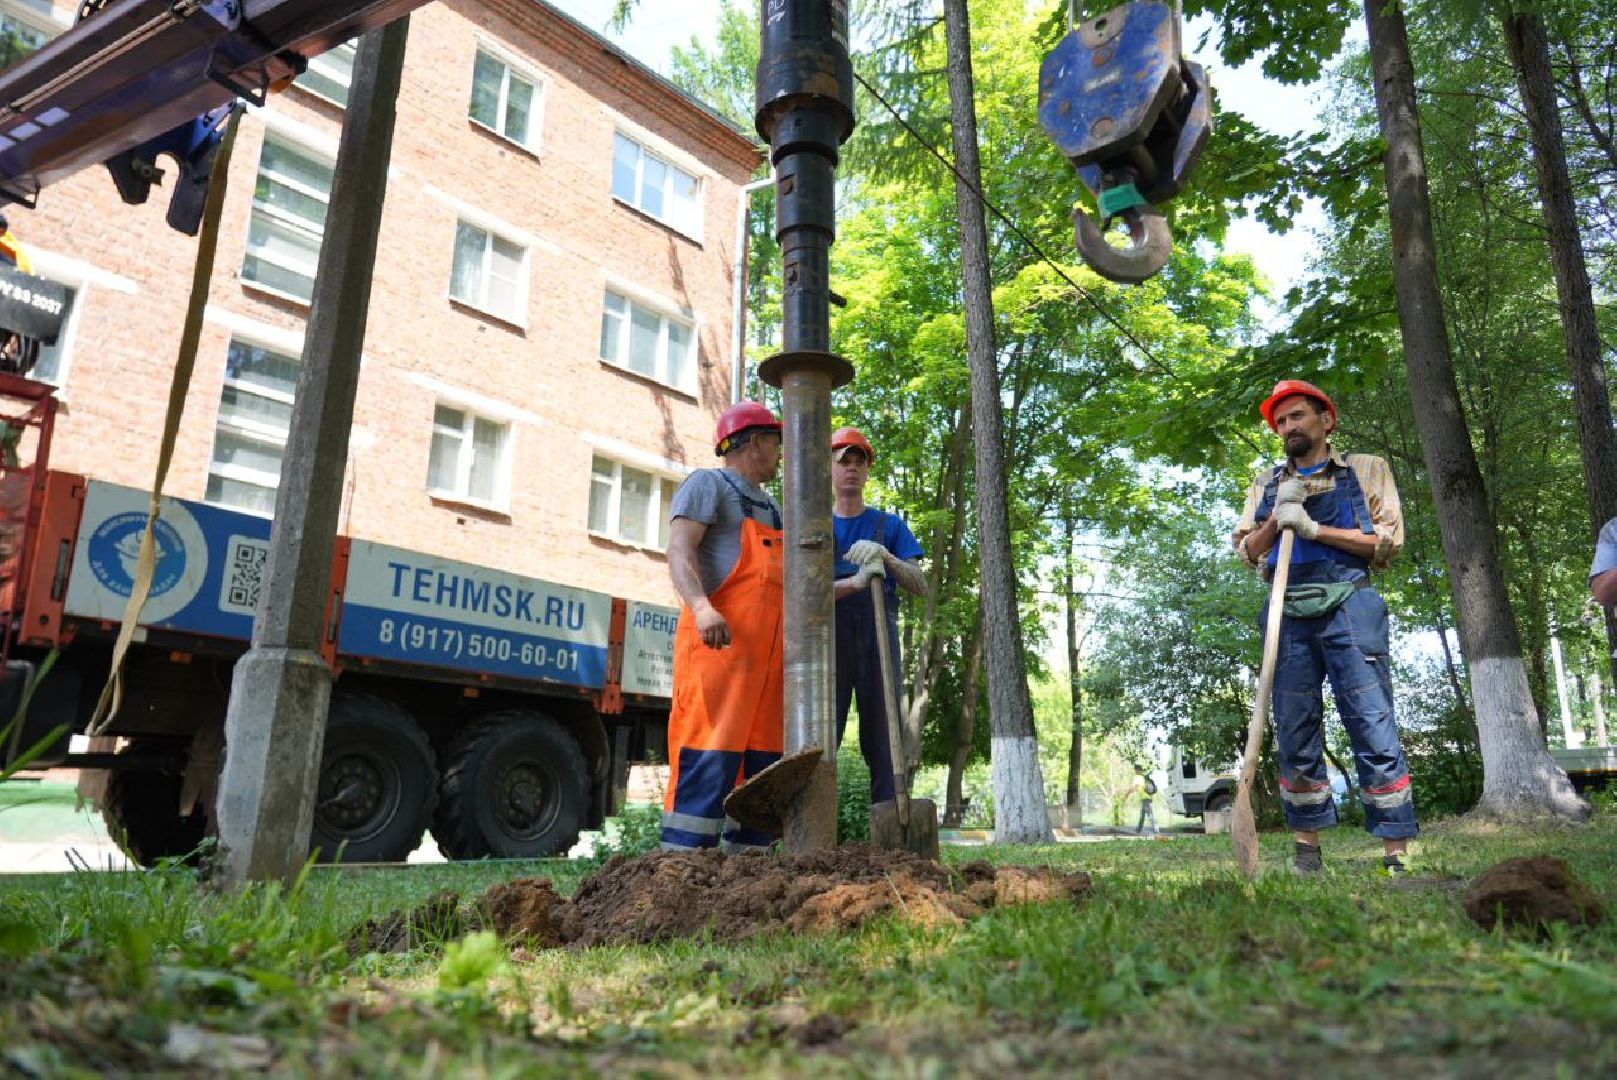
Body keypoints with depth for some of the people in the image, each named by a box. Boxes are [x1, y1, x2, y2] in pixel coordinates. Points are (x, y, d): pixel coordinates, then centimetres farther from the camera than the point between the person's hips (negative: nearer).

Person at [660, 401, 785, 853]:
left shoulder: (771, 507, 29)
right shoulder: (707, 484, 4)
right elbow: (680, 550, -11)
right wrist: (701, 606, -29)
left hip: (768, 650, 9)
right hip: (719, 642, -8)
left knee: (764, 758, 6)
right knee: (710, 754, -14)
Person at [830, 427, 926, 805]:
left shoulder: (890, 525, 16)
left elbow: (920, 586, 5)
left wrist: (886, 558, -16)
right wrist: (856, 581, -20)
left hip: (879, 643, 1)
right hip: (828, 642, 0)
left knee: (884, 745, -3)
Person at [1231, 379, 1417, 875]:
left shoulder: (1365, 470, 11)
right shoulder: (1266, 485, 20)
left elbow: (1389, 540, -1)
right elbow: (1247, 551, 13)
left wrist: (1312, 527, -9)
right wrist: (1278, 516, -4)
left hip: (1348, 607, -3)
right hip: (1289, 616, 3)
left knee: (1374, 730, -7)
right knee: (1295, 736, 3)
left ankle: (1396, 854, -2)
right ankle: (1308, 850, 10)